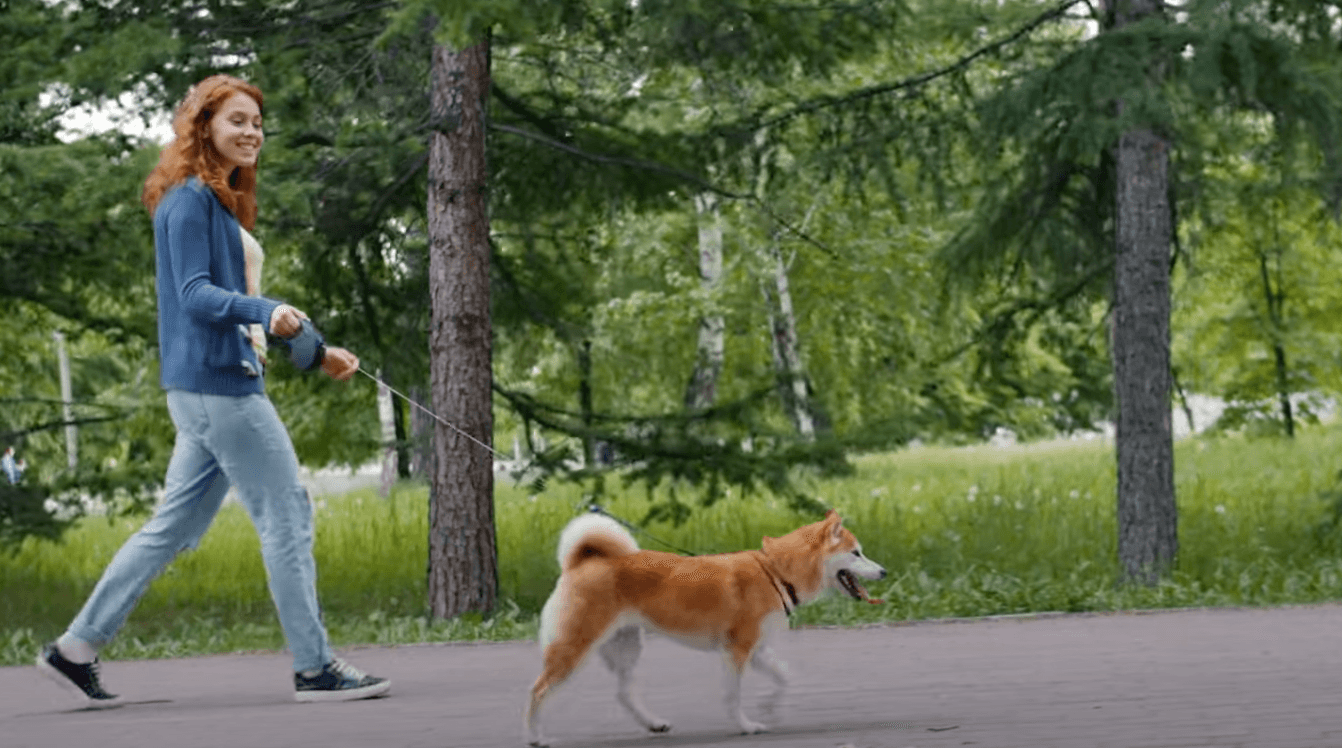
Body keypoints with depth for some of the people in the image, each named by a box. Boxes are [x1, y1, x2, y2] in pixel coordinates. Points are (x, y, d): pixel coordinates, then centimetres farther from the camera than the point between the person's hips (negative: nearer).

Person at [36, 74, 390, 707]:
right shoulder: (190, 199, -10)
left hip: (217, 385, 10)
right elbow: (194, 294, -19)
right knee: (287, 516, -6)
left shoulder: (220, 202, 20)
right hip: (215, 384, -10)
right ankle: (315, 668, -1)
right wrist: (265, 312, -35)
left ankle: (76, 648, 15)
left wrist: (315, 353, 26)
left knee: (175, 526, 12)